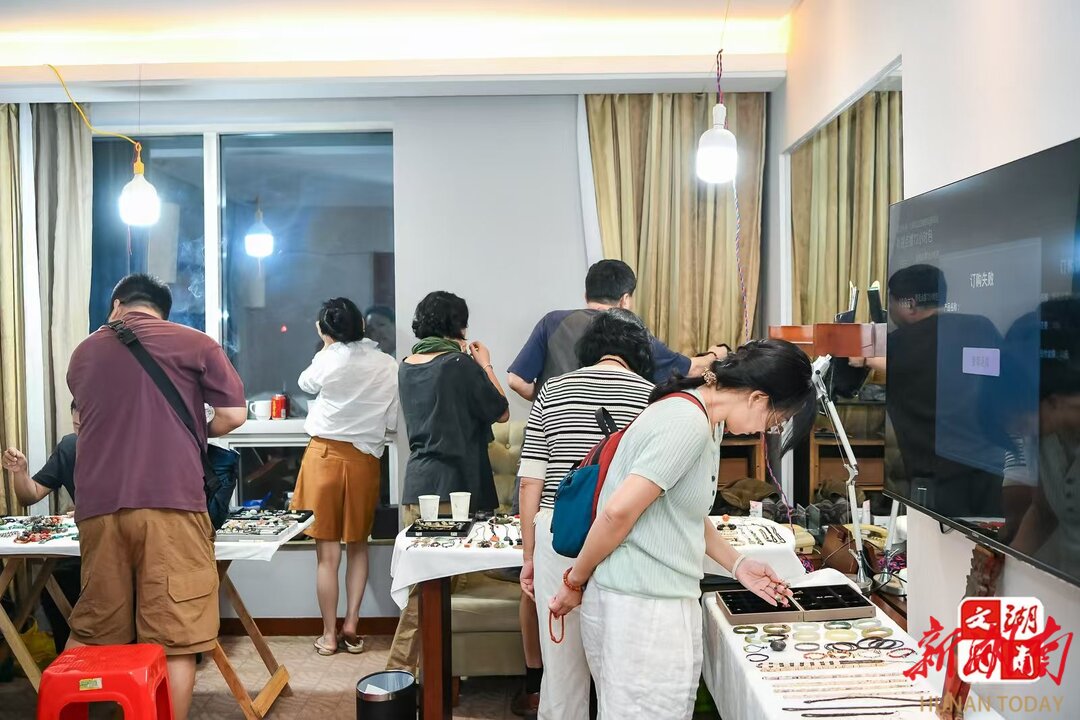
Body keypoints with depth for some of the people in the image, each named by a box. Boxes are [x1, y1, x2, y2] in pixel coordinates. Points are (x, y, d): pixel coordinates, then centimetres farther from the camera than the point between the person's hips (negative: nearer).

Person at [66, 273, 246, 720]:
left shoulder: (83, 353, 16)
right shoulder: (194, 344, 4)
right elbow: (234, 415, 1)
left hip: (98, 506, 4)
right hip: (170, 504, -4)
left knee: (90, 632, 16)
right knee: (173, 636, 1)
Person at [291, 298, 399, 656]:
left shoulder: (328, 360, -8)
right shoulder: (388, 365, -3)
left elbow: (306, 383, 15)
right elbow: (393, 422, -1)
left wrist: (325, 345, 22)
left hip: (326, 455, -2)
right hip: (365, 458, 2)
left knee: (328, 551, 5)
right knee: (358, 545, 17)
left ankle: (329, 635, 12)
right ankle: (351, 625, 16)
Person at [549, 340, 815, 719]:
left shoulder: (703, 420, 12)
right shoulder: (689, 424, -20)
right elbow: (619, 512, -22)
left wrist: (738, 564, 17)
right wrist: (575, 582, -11)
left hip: (656, 601, 10)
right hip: (644, 607, -10)